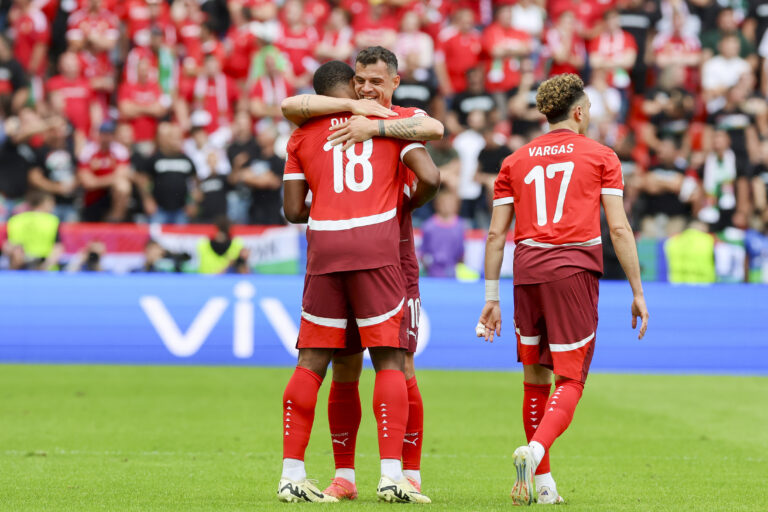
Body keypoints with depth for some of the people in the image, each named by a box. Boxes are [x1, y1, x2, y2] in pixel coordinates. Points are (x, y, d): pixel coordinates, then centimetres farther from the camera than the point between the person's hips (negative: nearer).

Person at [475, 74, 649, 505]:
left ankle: (541, 480, 16)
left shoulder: (515, 161, 15)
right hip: (575, 269, -3)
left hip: (527, 270, 3)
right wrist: (638, 292, 4)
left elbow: (496, 234, 11)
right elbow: (619, 228, 0)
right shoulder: (600, 156, 7)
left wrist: (492, 298, 14)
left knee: (535, 376, 14)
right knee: (571, 381, -3)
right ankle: (536, 451, -29)